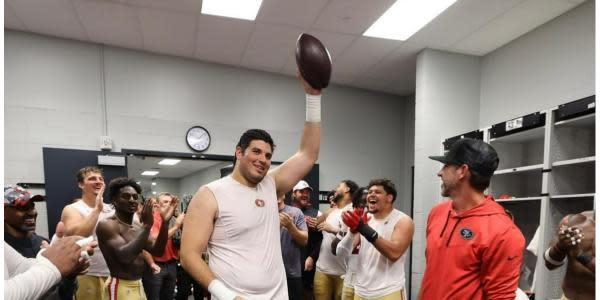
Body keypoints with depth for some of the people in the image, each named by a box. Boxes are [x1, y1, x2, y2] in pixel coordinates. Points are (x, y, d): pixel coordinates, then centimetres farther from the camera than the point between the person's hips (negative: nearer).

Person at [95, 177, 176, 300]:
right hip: (120, 288, -7)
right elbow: (125, 256, -27)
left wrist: (165, 222, -11)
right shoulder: (106, 225, -14)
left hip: (139, 286, 8)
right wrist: (147, 225, -30)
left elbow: (158, 251, 0)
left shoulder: (138, 227, 9)